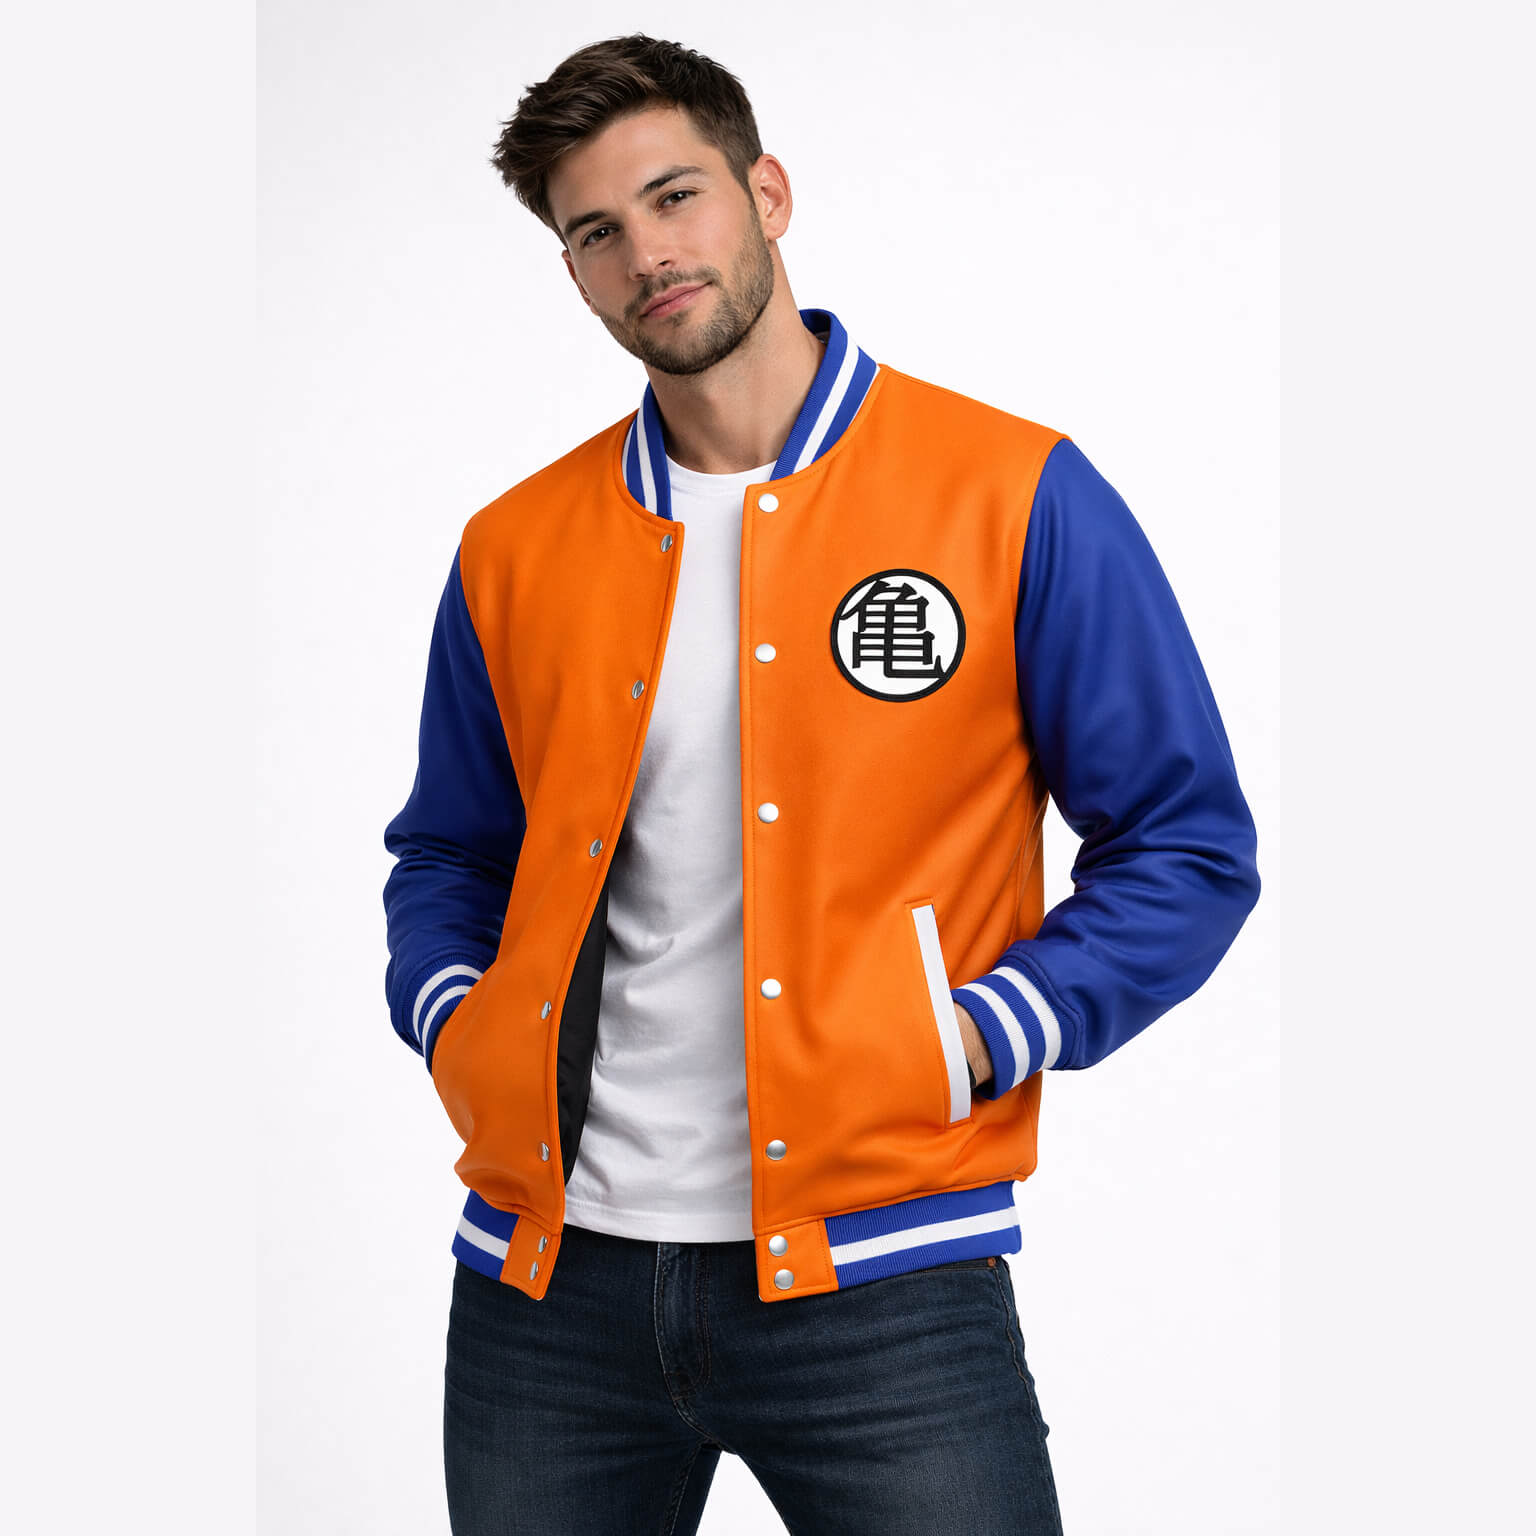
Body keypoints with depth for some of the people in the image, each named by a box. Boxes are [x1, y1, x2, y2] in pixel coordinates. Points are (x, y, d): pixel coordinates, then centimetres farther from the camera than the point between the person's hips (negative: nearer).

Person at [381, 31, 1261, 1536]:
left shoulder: (1016, 500, -3)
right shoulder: (514, 552, 8)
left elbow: (1190, 846, 0)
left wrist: (973, 1041, -11)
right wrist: (450, 1017, 1)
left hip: (875, 1283, -3)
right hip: (551, 1282, 4)